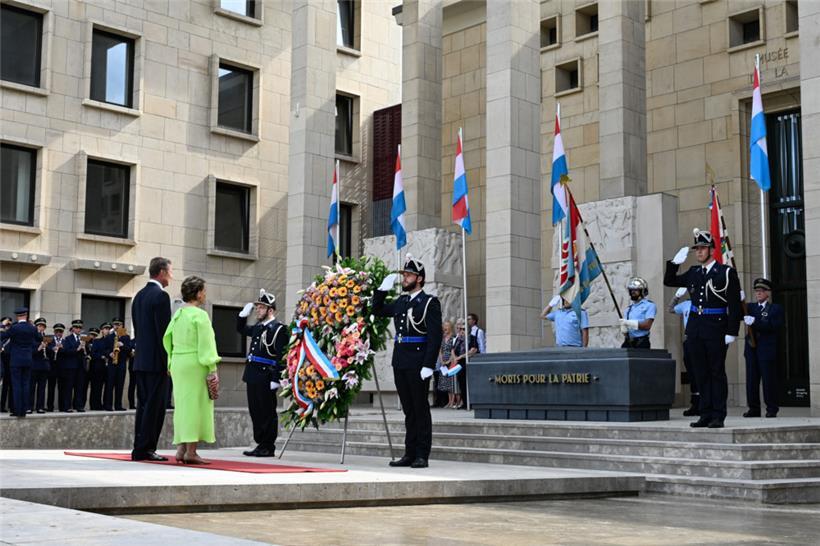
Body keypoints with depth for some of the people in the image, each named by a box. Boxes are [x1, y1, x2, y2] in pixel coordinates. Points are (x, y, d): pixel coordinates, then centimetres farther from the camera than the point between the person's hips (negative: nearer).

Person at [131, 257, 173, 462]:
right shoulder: (161, 296, -13)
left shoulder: (139, 295, 15)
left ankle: (139, 449, 13)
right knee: (155, 405, -4)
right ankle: (145, 449, -4)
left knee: (143, 404, 11)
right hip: (157, 361, -9)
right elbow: (163, 331, -17)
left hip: (141, 360, 9)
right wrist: (168, 361, -13)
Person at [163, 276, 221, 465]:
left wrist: (171, 364, 19)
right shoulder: (200, 315, -12)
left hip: (177, 364, 8)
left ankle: (181, 449, 12)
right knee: (195, 405, -4)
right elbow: (206, 345, -15)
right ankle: (191, 452, -5)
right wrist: (212, 369, -12)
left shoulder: (177, 314, 11)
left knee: (182, 405, 12)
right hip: (195, 365, -8)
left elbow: (167, 339, 14)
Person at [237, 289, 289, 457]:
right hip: (253, 376, 8)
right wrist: (244, 313, 17)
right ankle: (260, 444, 19)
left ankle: (268, 447, 3)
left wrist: (276, 379, -20)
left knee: (267, 412, -2)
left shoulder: (279, 329, -9)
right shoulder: (258, 327, 16)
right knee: (255, 412, 11)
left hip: (265, 377, -8)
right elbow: (241, 329, 34)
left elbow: (281, 356, -15)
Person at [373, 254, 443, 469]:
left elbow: (435, 336, -12)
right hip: (400, 363, 7)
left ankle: (422, 456, 2)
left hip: (418, 364, -7)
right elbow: (377, 310, 28)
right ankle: (410, 454, 14)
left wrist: (428, 366, -19)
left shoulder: (430, 302, -5)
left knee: (420, 409, -2)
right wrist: (383, 288, 13)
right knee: (408, 410, 10)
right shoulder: (400, 302, 15)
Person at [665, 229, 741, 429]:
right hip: (695, 329, 5)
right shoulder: (693, 273, 11)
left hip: (716, 330, -5)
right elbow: (669, 281, 22)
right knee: (701, 373, 8)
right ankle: (705, 414, 13)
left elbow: (735, 305, -8)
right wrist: (674, 262, 6)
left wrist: (732, 332, -14)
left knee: (717, 373, 0)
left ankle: (718, 416, 4)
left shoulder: (726, 272, -5)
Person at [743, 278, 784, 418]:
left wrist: (754, 322, -21)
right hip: (751, 349, 4)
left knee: (768, 379, -2)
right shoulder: (751, 307, 15)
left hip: (767, 349, -4)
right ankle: (754, 408, 9)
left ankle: (772, 409, 7)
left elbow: (774, 326, -12)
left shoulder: (776, 309, 3)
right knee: (752, 379, 4)